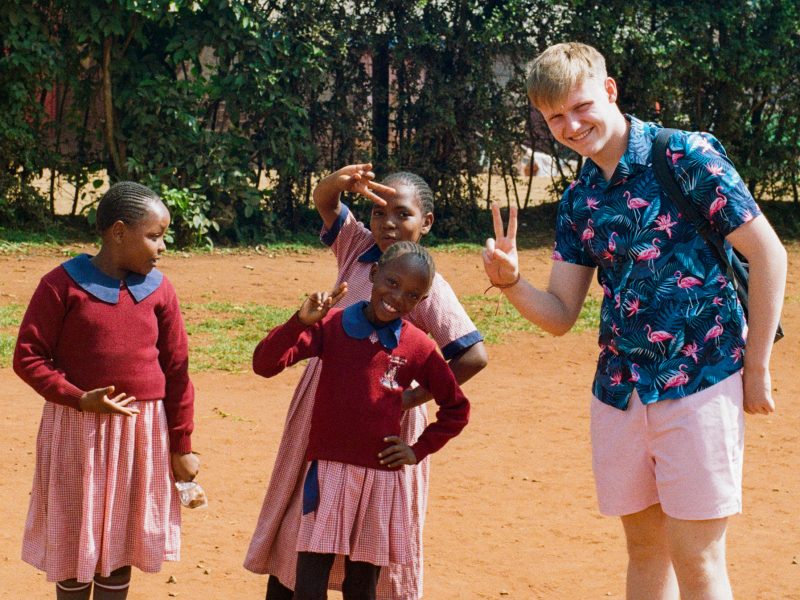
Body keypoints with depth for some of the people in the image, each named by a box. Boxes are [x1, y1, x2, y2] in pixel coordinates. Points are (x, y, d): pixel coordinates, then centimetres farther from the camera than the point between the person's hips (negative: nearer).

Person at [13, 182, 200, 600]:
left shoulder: (158, 289, 2)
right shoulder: (63, 283, -8)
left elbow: (177, 370, 6)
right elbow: (27, 356, -7)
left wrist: (180, 445, 7)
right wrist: (80, 399, -19)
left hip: (141, 431, 3)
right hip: (77, 430, -3)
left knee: (120, 541, 10)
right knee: (75, 542, 7)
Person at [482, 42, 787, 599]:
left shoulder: (687, 156, -8)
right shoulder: (579, 199, 11)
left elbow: (768, 254, -8)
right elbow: (560, 316, 9)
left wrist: (757, 369, -8)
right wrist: (510, 281, -11)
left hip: (700, 382, -6)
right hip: (619, 390, 6)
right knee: (645, 548, 14)